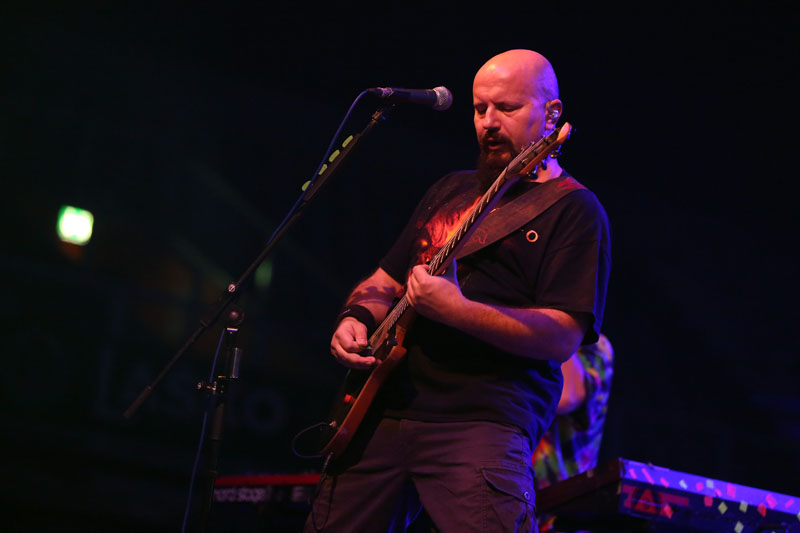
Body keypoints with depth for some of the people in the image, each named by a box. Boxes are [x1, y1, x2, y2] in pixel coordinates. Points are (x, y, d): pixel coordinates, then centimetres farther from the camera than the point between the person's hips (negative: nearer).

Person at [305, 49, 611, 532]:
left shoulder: (573, 210, -1)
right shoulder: (452, 190, 21)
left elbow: (563, 337, -12)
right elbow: (384, 282, 26)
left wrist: (455, 310, -20)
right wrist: (357, 319, 4)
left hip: (481, 420, -6)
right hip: (384, 408, 6)